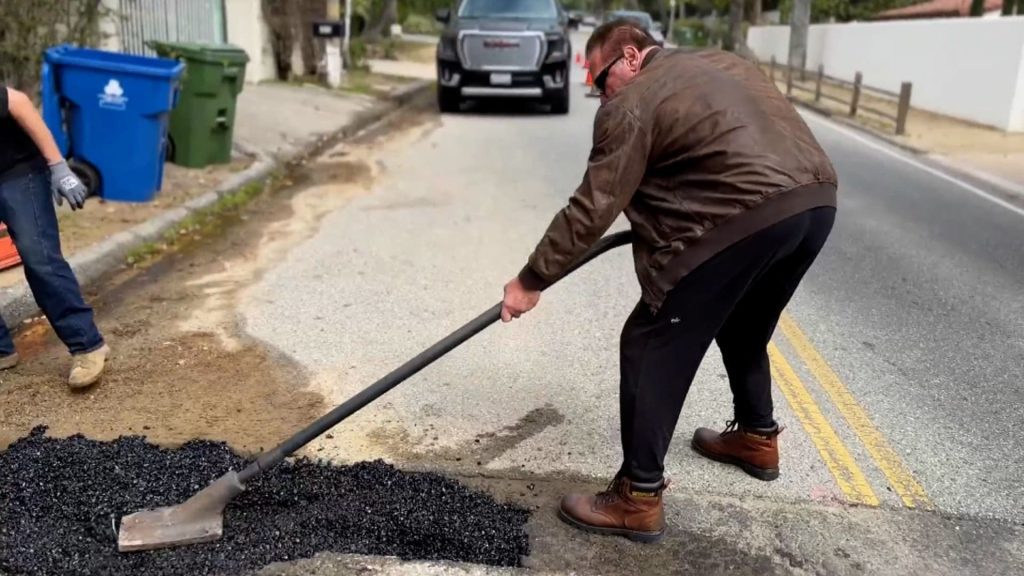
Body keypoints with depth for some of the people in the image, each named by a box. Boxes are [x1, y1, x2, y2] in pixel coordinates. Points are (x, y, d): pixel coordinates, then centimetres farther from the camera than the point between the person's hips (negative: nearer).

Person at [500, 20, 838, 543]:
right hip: (817, 201, 9)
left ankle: (639, 499, 4)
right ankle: (757, 438, 46)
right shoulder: (724, 63, 26)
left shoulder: (633, 104, 1)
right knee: (744, 329, 30)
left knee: (652, 348, 0)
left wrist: (531, 281, 6)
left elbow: (591, 210, -3)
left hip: (747, 219, -9)